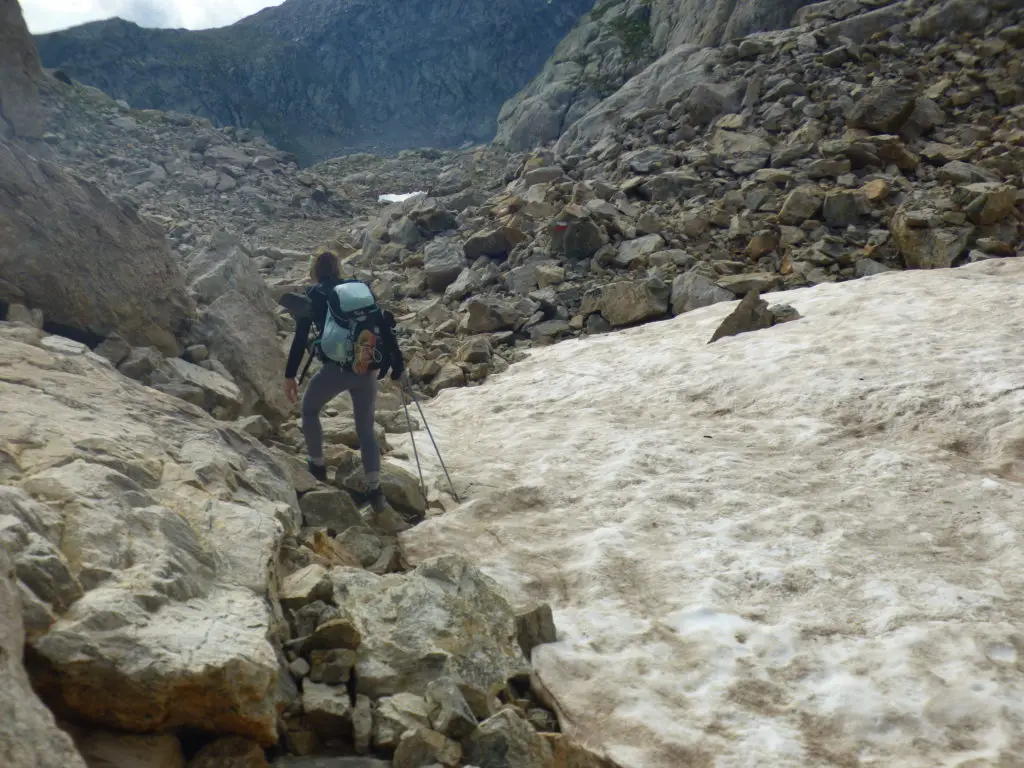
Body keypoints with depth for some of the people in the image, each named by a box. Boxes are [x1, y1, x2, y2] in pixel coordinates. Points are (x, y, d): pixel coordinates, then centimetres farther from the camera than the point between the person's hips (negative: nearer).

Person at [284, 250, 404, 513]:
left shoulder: (313, 295, 6)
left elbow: (301, 338, 1)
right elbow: (385, 326, 9)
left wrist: (290, 375, 7)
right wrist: (397, 364, 12)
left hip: (336, 368, -3)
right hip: (367, 369, 3)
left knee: (309, 410, 26)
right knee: (366, 429, 16)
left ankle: (317, 467, 31)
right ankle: (374, 491, 9)